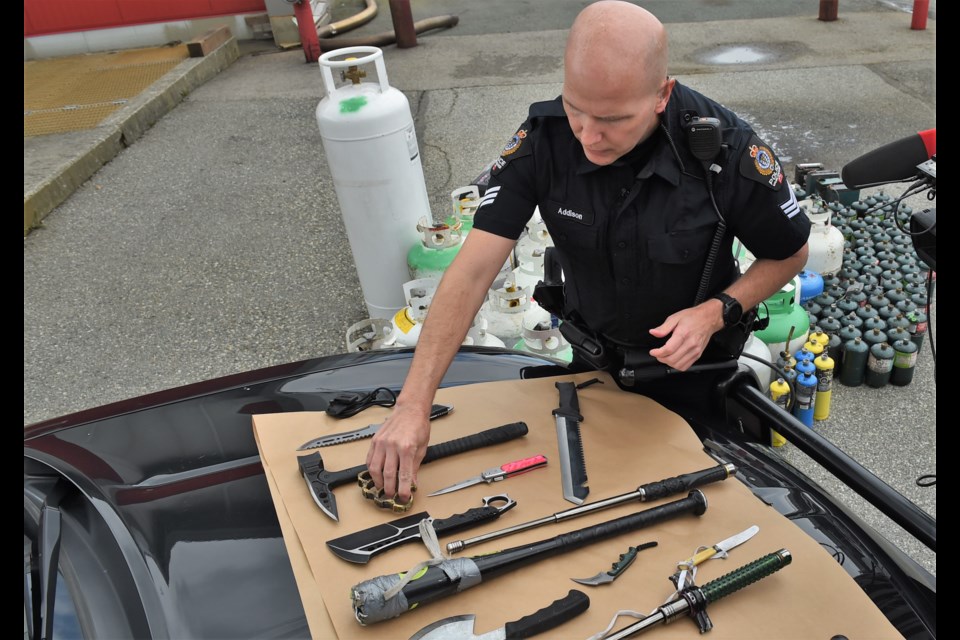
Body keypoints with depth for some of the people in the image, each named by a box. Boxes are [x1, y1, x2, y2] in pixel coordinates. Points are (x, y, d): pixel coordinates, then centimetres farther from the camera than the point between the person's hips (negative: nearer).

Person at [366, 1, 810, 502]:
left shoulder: (727, 150, -29)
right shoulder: (543, 139, -26)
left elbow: (790, 255, -10)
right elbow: (473, 272, -29)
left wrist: (718, 310, -29)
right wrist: (412, 406, -35)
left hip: (697, 362, -1)